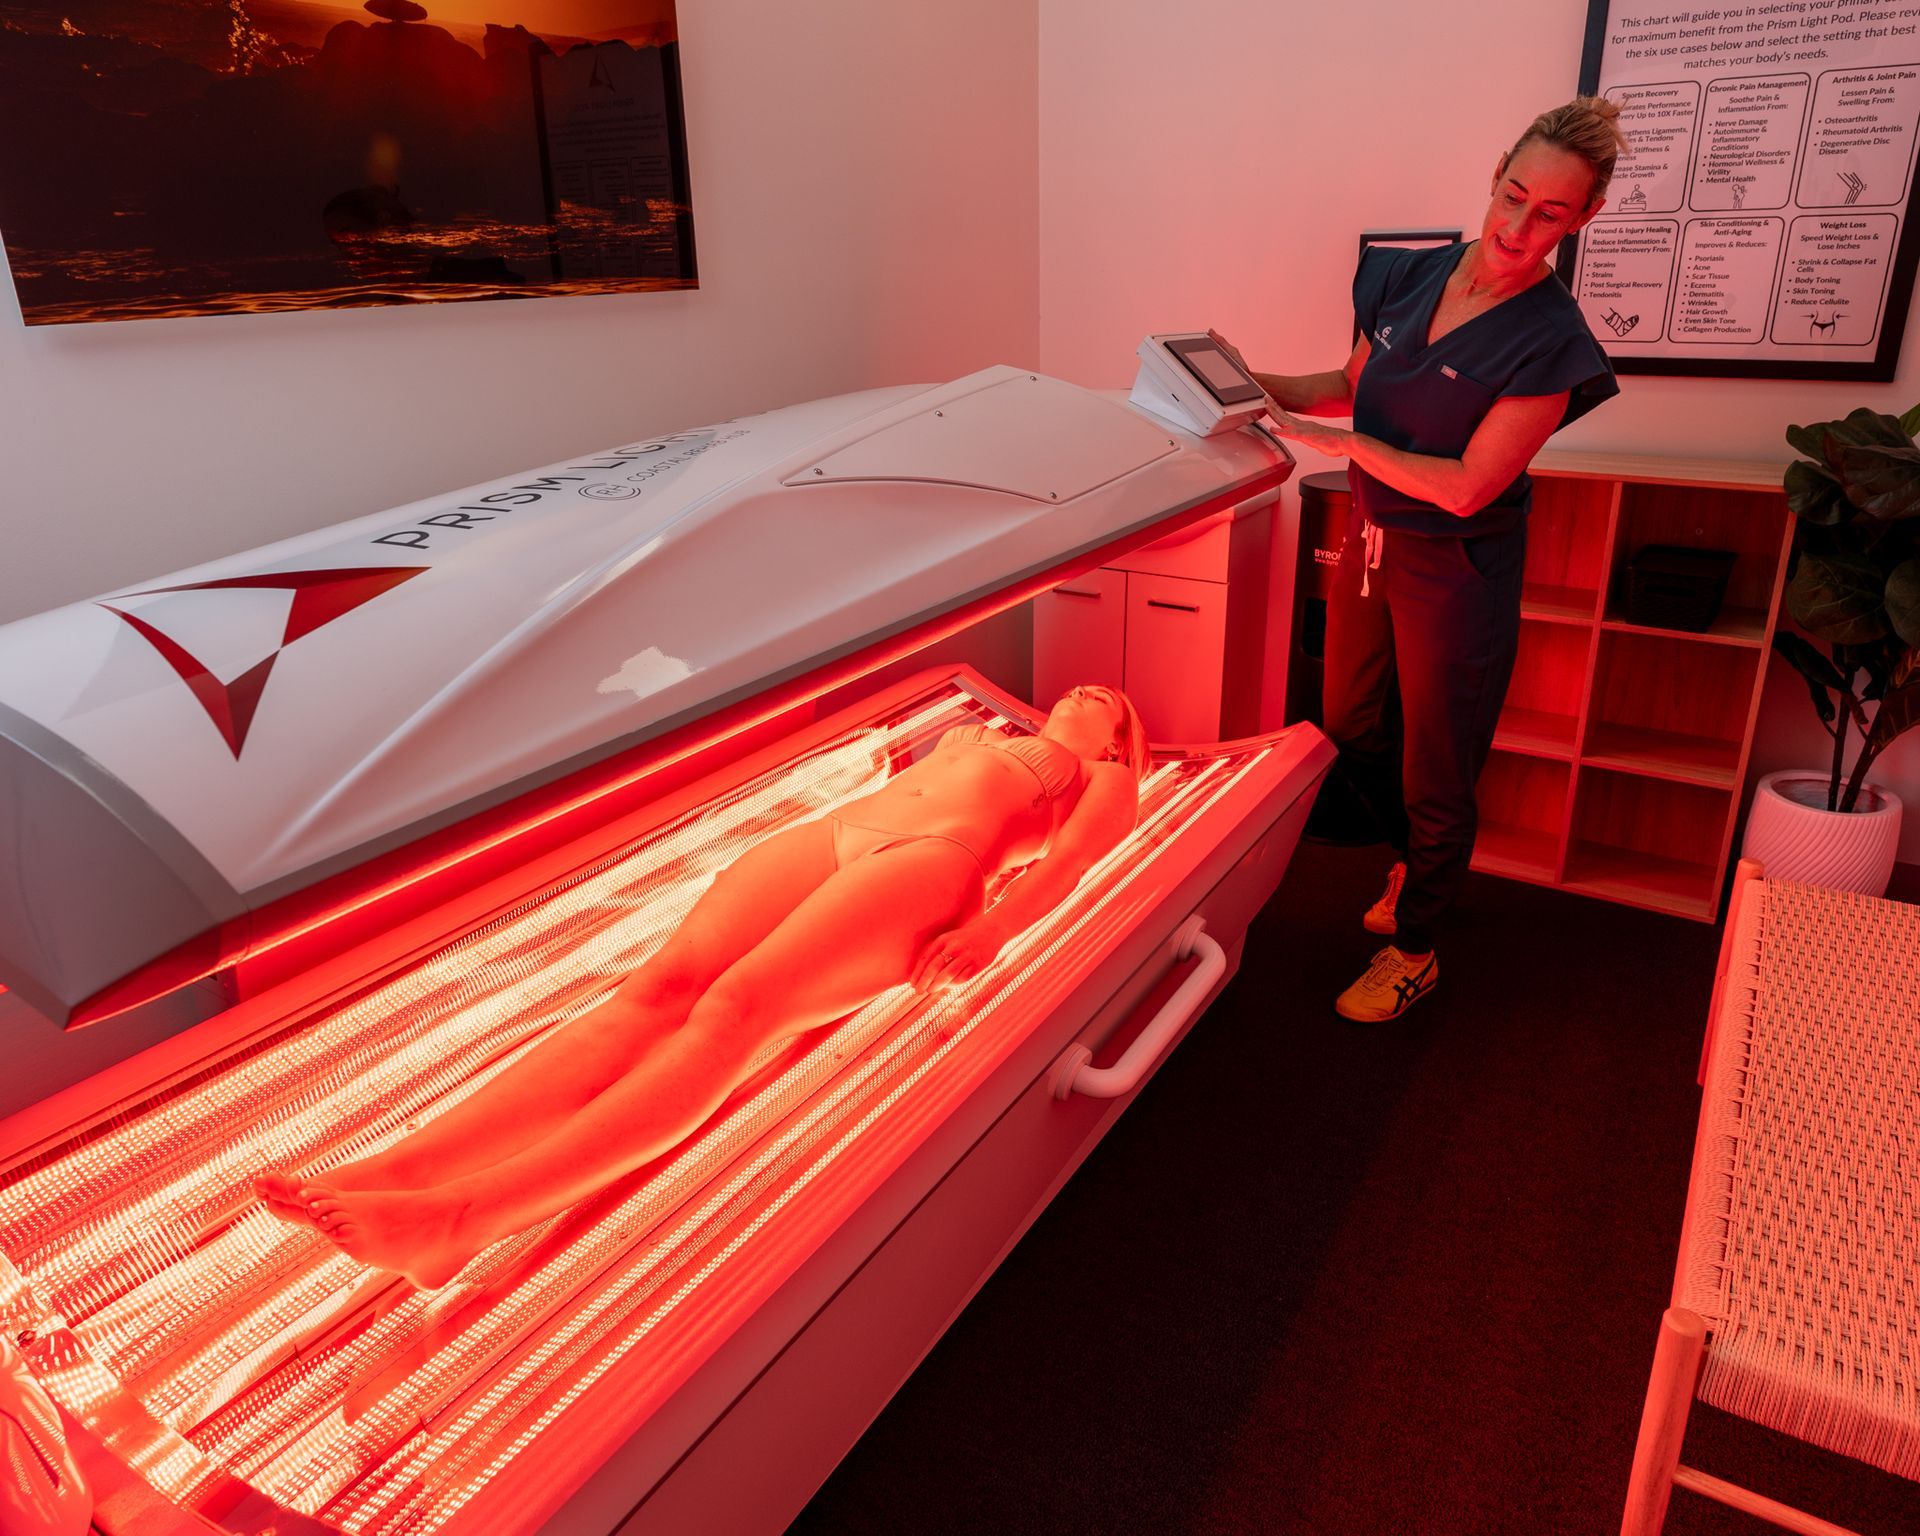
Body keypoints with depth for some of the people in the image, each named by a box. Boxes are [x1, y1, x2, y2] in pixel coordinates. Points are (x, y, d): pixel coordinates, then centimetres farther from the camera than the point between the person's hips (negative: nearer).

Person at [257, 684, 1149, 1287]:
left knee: (734, 1006, -32)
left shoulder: (1105, 781, 25)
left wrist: (989, 932, -13)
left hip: (934, 858, -5)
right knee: (656, 990, -22)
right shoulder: (973, 737, 42)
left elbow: (1067, 864, 3)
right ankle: (397, 1172, -38)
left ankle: (469, 1216, -48)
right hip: (825, 834, 5)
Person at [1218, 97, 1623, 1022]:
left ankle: (1414, 951, 30)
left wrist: (1338, 442, -21)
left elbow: (1466, 486, -22)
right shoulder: (1412, 276, -2)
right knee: (1349, 728, 21)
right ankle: (1416, 863, 49)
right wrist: (1264, 387, -6)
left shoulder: (1552, 344, -19)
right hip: (1372, 537, 7)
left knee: (1435, 776, 8)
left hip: (1457, 571, -6)